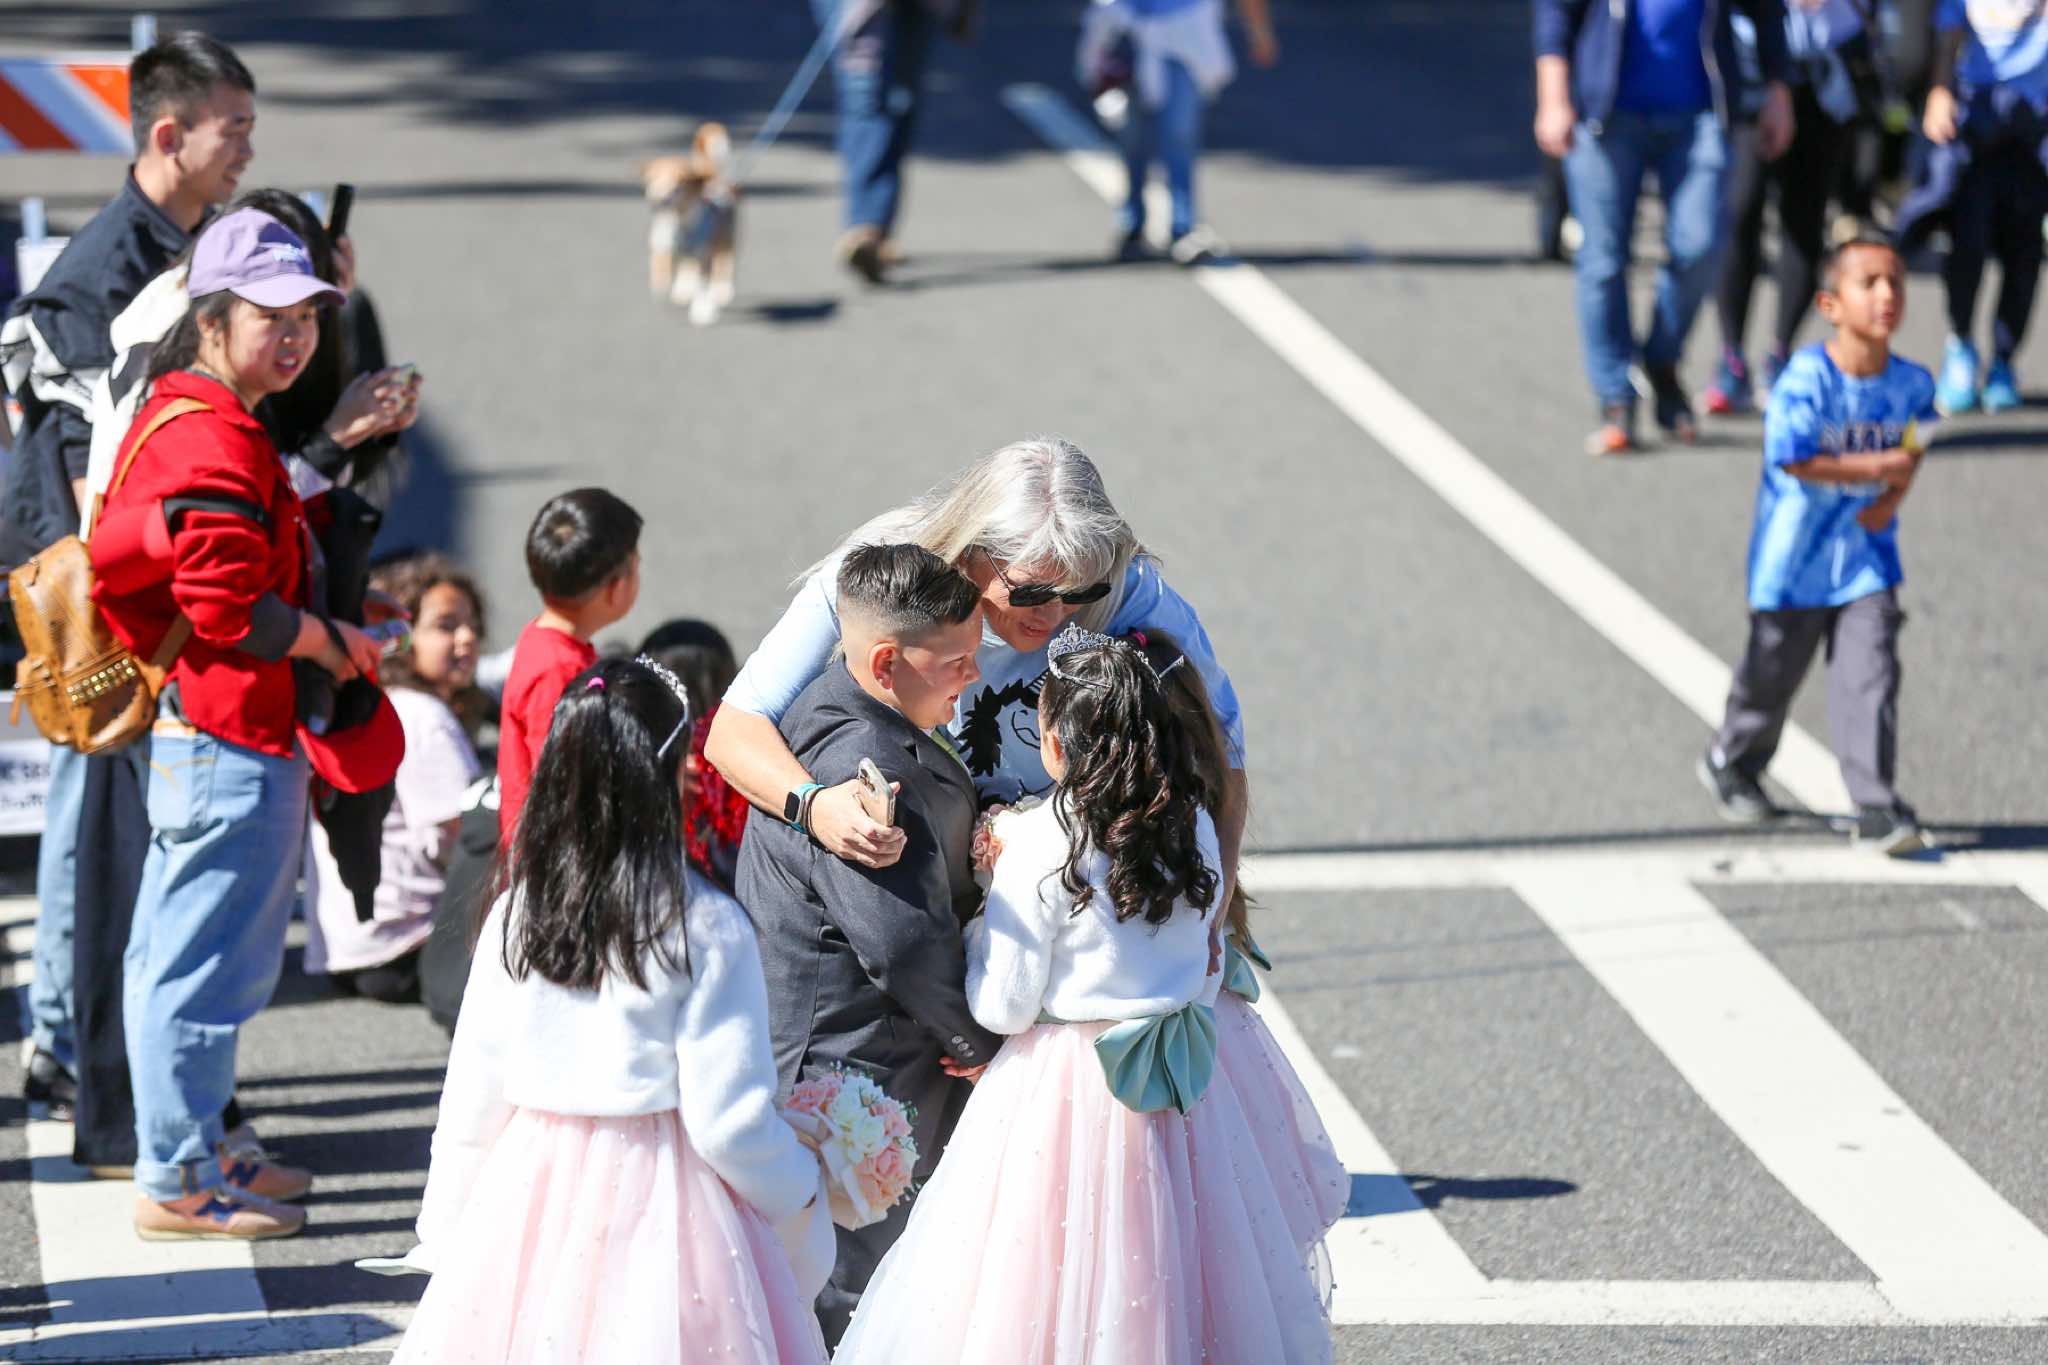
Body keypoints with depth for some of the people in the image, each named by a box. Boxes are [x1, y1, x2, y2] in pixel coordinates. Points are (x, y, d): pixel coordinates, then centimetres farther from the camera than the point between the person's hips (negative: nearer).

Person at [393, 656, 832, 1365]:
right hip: (658, 1199, -4)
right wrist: (801, 1190, 7)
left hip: (530, 1192, 4)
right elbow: (728, 1118, -11)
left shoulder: (514, 916, -1)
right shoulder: (708, 931, -12)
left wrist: (445, 1228, 15)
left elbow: (471, 1100, 4)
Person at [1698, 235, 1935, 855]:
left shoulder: (1912, 384, -4)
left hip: (1865, 553, 3)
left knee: (1870, 675, -8)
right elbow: (1794, 460, -22)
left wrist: (1891, 499, -7)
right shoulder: (1805, 379, -20)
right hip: (1795, 554, -3)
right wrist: (1877, 468, -18)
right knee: (1773, 671, 13)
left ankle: (1876, 807, -5)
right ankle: (1732, 762, 41)